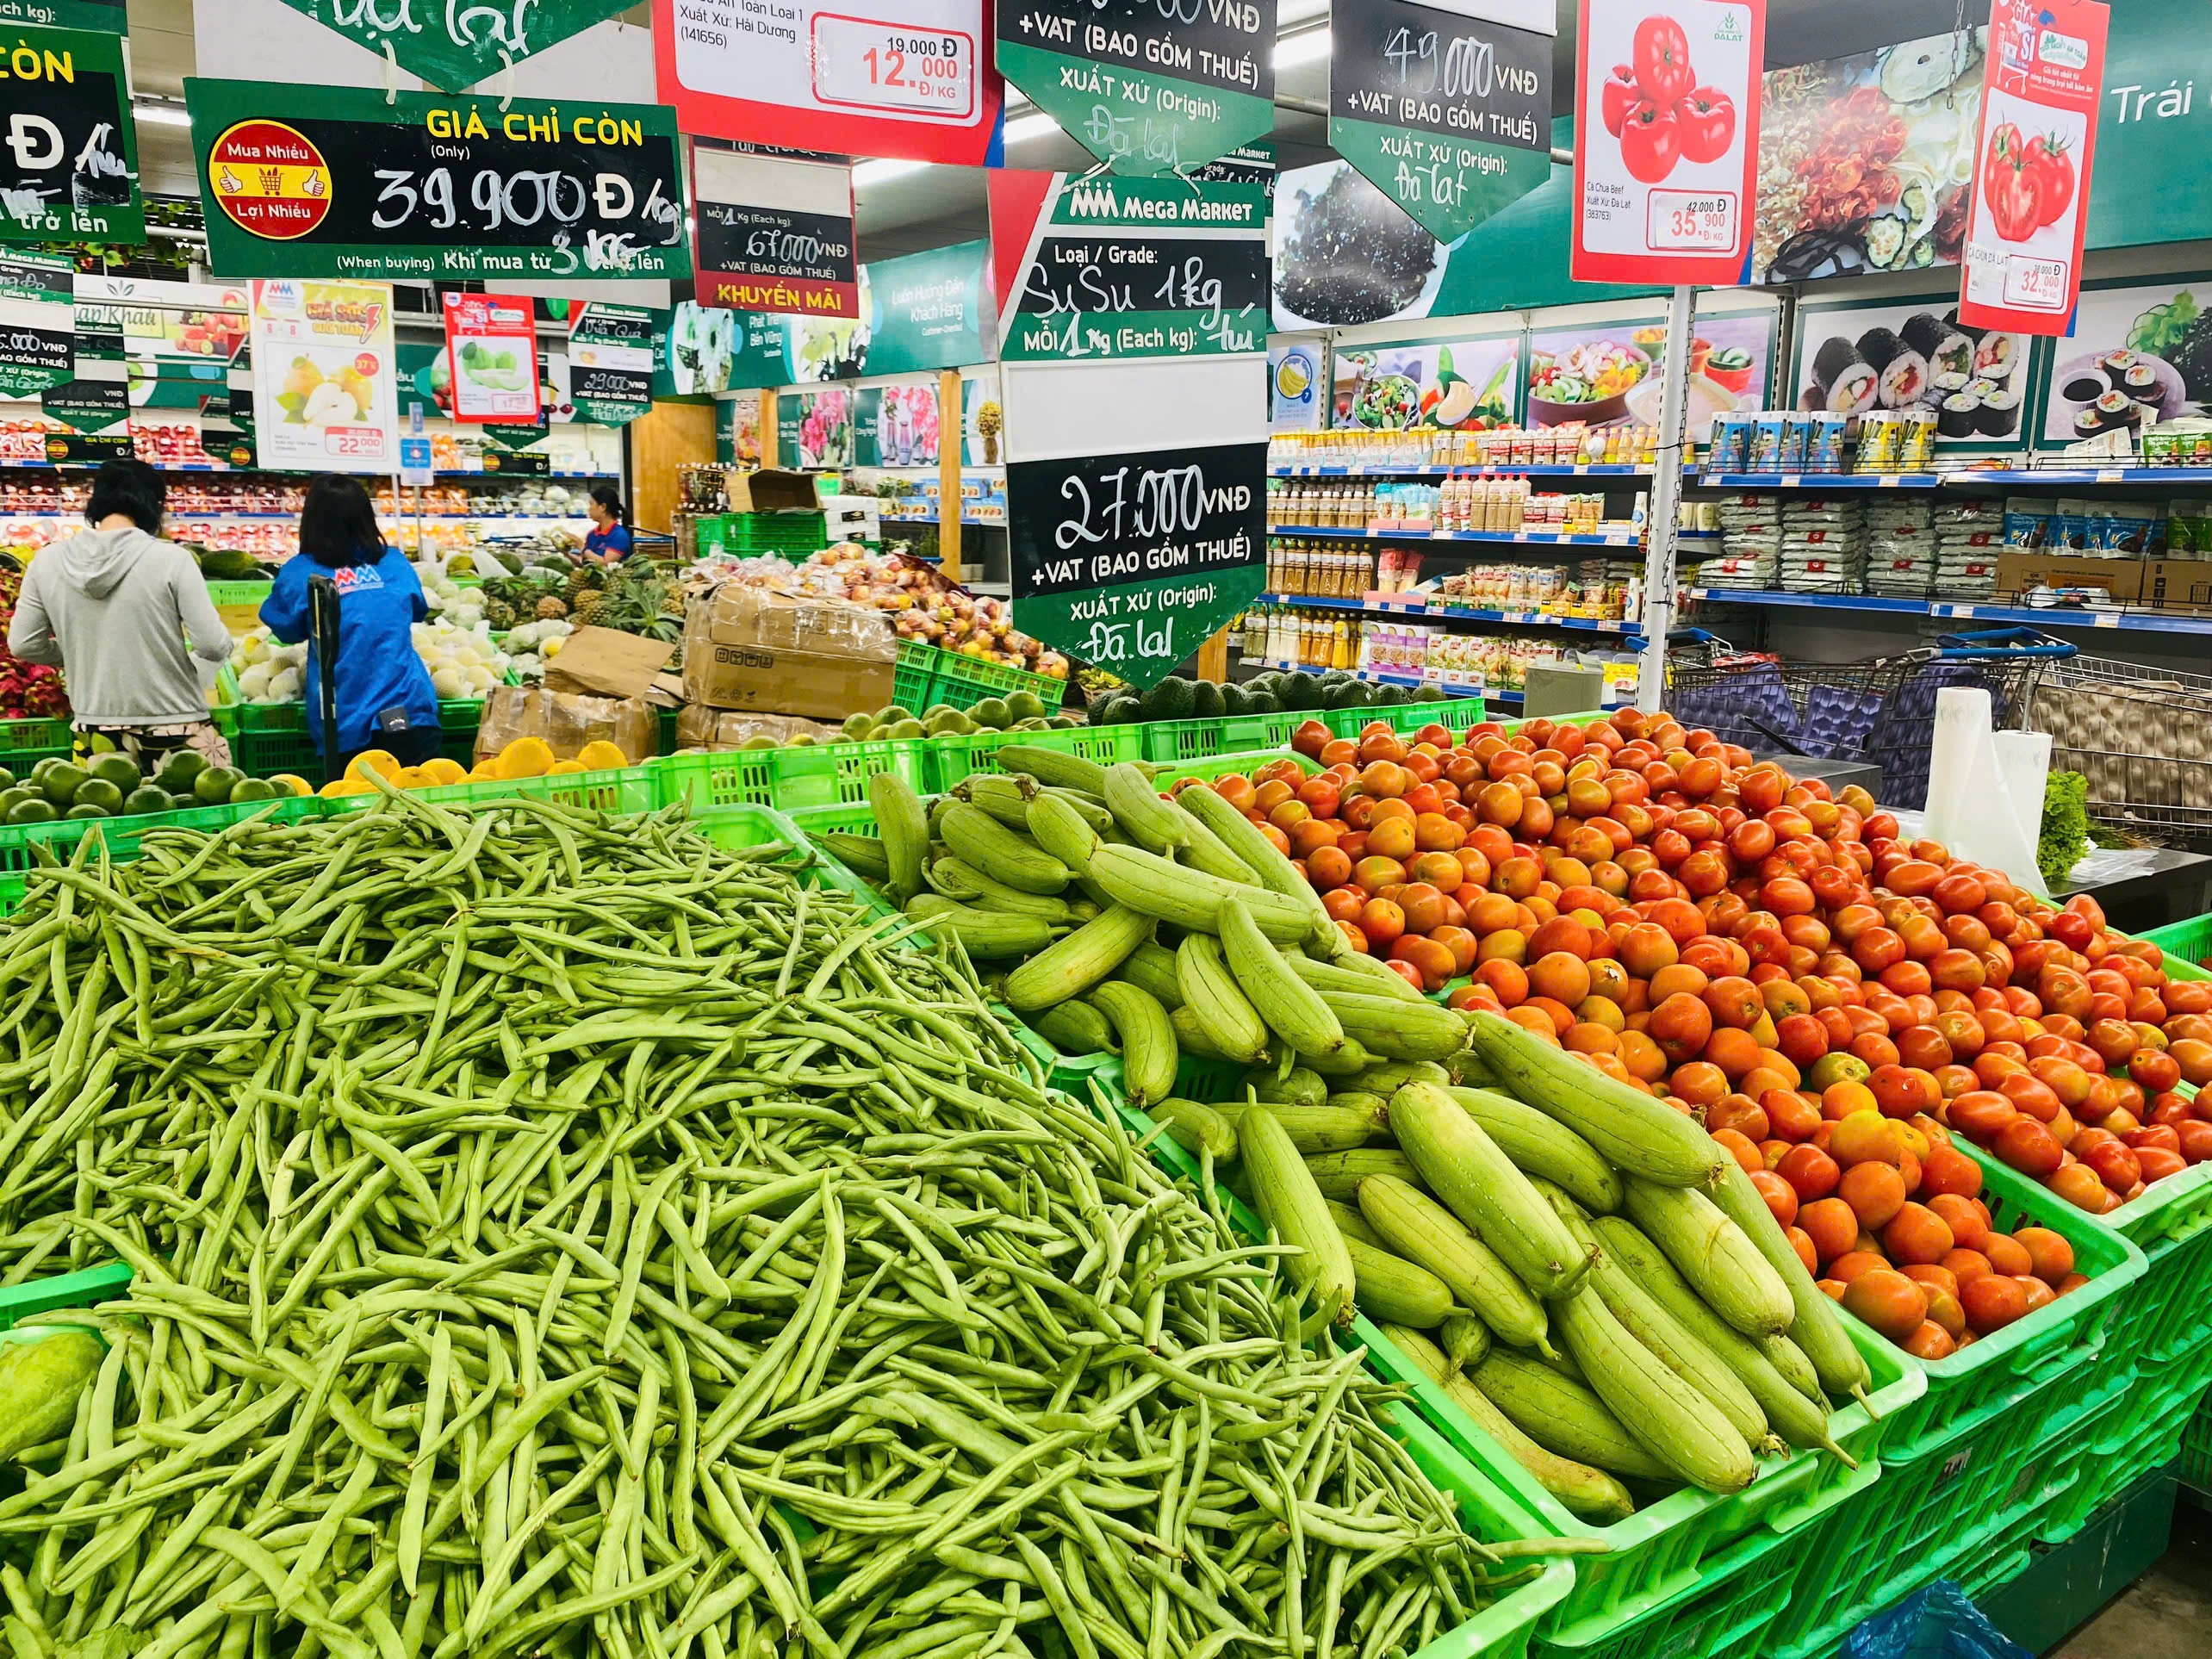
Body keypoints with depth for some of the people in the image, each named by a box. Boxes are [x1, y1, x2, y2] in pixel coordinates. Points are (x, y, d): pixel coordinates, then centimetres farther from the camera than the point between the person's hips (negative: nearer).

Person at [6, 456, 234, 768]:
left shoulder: (48, 562, 0)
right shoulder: (170, 559, -12)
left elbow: (22, 644, 6)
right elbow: (214, 647, -13)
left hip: (95, 734, 4)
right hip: (175, 732, -4)